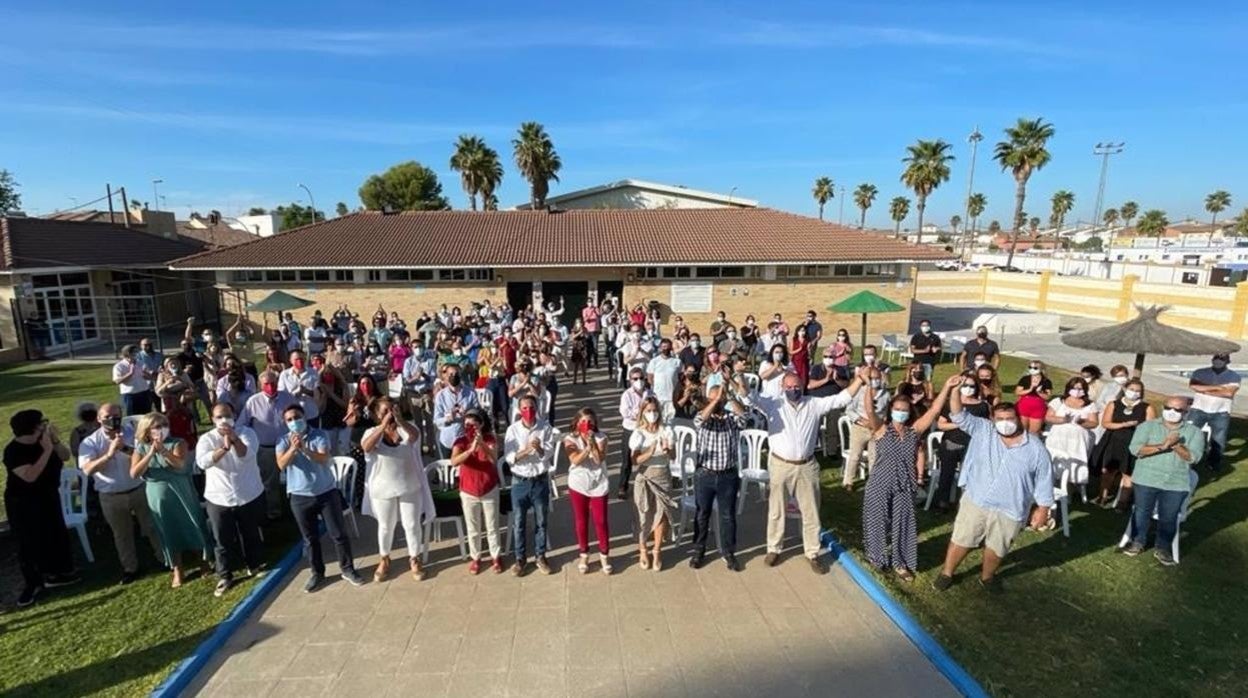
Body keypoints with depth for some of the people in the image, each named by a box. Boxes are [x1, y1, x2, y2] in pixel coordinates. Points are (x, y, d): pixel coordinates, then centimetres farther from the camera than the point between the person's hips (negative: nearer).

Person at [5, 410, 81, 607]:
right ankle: (32, 584, 19)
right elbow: (30, 476, -33)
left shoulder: (43, 439, -8)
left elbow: (65, 456, -2)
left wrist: (55, 441, -19)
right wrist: (47, 450, -35)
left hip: (48, 496, 6)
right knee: (29, 544, 4)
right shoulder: (13, 451, -24)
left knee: (56, 534, 16)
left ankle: (55, 573, 34)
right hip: (23, 503, -6)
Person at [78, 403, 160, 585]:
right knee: (122, 534, 16)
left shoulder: (132, 433, -7)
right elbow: (87, 469, -21)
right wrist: (108, 454, -35)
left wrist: (126, 449, -32)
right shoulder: (89, 442, -9)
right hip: (111, 497, 0)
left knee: (152, 526, 13)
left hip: (139, 490, 0)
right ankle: (130, 568, 33)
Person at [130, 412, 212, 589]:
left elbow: (180, 463, -25)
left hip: (182, 492, -2)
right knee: (169, 533, 10)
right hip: (158, 496, 2)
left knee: (194, 526, 6)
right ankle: (177, 571, 24)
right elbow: (134, 473, -12)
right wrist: (151, 453, -24)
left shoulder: (177, 443, -9)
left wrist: (164, 451, -43)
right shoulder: (141, 448, -1)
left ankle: (204, 562, 24)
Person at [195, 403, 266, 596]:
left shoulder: (247, 432, -8)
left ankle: (254, 565, 38)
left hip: (250, 496, 0)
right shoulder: (206, 439, -6)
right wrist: (224, 448, -41)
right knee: (223, 540, 8)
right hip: (218, 499, 0)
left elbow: (248, 454, -26)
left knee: (251, 534, 17)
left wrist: (235, 439, -45)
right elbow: (202, 462, -25)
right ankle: (224, 577, 24)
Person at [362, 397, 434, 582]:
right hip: (383, 490, 0)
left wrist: (400, 419, -49)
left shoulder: (406, 429, -7)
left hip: (409, 488, 0)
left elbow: (415, 435, -31)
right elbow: (366, 447, -29)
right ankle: (384, 560, 37)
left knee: (412, 525, 9)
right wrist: (383, 426, -41)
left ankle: (414, 560, 27)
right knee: (385, 526, 16)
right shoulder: (373, 432, -7)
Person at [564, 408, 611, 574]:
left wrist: (592, 443, -28)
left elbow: (599, 460, -18)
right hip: (578, 485, 0)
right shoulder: (570, 439, -7)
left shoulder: (600, 438, -6)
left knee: (601, 521, 4)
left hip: (598, 485, 0)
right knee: (581, 521, 12)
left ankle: (604, 555, 21)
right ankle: (584, 554, 29)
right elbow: (575, 460, -20)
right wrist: (587, 446, -31)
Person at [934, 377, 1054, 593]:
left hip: (1009, 510, 0)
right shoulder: (983, 431, -6)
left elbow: (1044, 479, -1)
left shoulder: (1036, 448, -7)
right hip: (975, 501, 0)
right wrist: (955, 390, -28)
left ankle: (987, 576, 43)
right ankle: (946, 573, 28)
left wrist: (1043, 508, -1)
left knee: (996, 548, 17)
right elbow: (960, 416, -15)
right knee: (961, 540, 10)